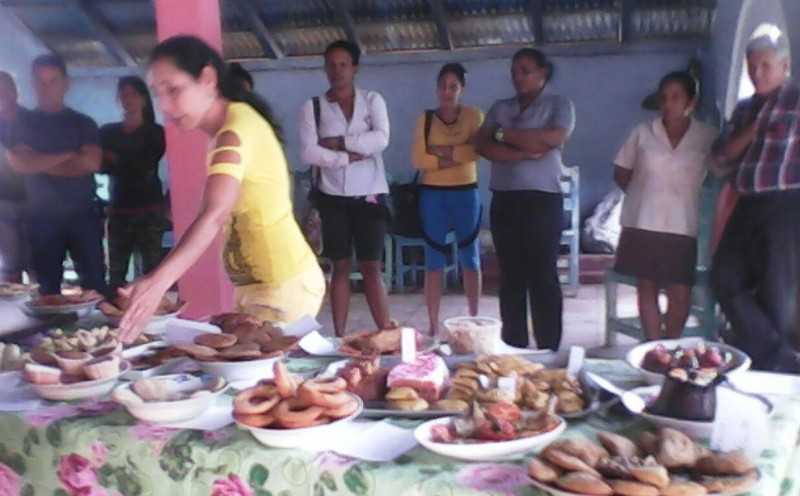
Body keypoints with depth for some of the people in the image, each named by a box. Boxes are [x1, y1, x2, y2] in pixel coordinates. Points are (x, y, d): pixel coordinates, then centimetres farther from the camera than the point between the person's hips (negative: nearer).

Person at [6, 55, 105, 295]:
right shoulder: (22, 123, 10)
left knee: (95, 282, -6)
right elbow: (19, 163, -6)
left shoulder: (83, 123, 9)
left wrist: (42, 163, -5)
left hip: (82, 214, -1)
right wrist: (67, 156, -9)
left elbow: (92, 163, -6)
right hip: (41, 217, 1)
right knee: (47, 287, 2)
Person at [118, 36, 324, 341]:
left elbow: (214, 216, -34)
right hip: (259, 284, 9)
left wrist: (157, 282, -45)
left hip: (282, 285, -9)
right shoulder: (226, 129, 12)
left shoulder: (236, 127, -19)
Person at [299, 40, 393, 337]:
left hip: (369, 195, 0)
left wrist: (339, 141, -11)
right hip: (333, 197, 0)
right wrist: (348, 157, -13)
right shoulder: (312, 106, 3)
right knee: (341, 267, 7)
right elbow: (308, 152, -10)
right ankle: (339, 337, 12)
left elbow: (381, 140, -12)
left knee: (371, 267, 3)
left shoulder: (372, 100, 4)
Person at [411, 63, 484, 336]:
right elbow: (417, 159, -5)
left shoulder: (474, 115, 3)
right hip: (432, 194, 1)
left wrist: (441, 151, -13)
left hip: (466, 192, -1)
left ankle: (474, 320, 19)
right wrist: (450, 159, -14)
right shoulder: (425, 118, 5)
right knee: (434, 260, 2)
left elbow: (477, 150, -13)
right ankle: (433, 326, 9)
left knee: (470, 257, 7)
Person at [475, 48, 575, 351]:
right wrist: (525, 152, -12)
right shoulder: (500, 108, 16)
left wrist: (504, 135, -4)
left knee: (544, 276, -3)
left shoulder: (559, 105, 6)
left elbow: (554, 138, -13)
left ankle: (549, 351, 2)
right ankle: (513, 348, 13)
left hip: (543, 199, -4)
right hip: (504, 199, 4)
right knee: (511, 277, 6)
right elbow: (483, 146, 2)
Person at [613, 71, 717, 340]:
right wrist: (643, 195, 2)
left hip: (681, 226, -1)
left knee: (680, 292, -1)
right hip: (641, 223, 1)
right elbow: (621, 173, 10)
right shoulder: (642, 132, 2)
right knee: (646, 286, 7)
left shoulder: (707, 136, -2)